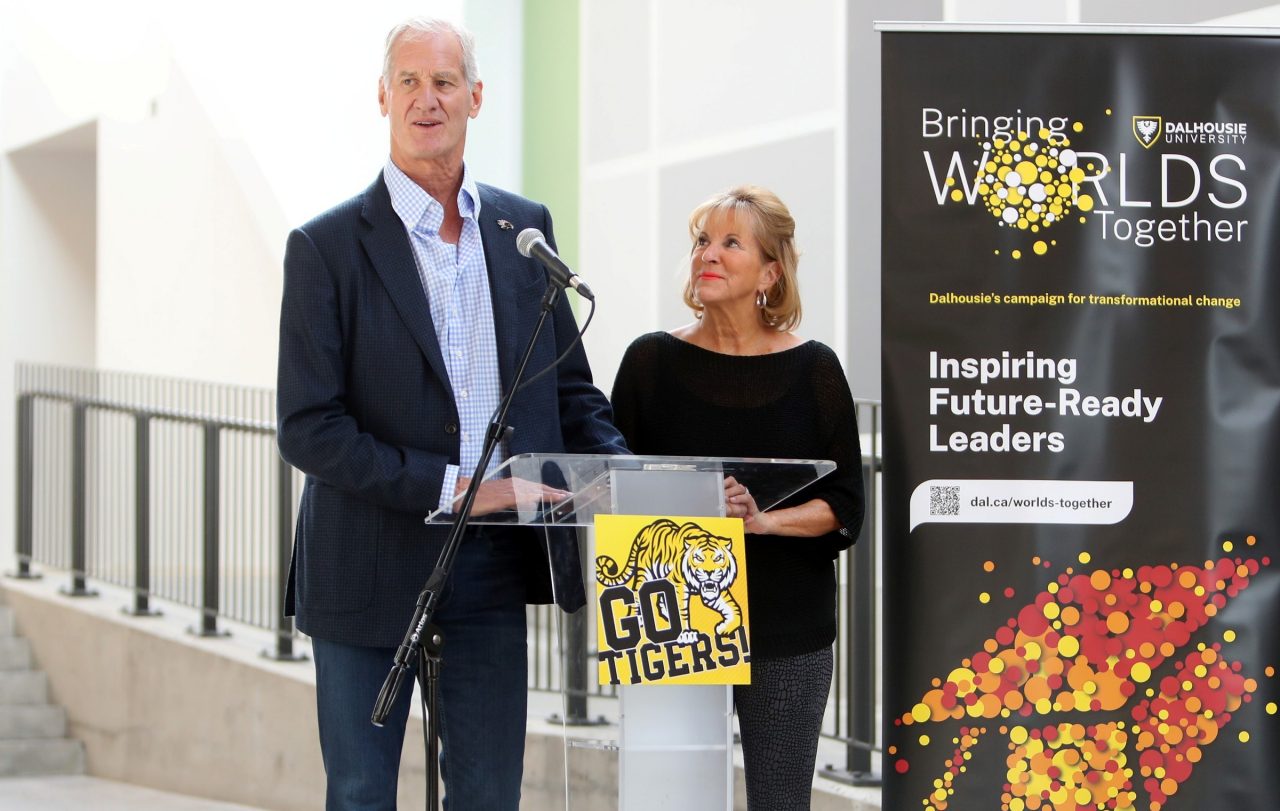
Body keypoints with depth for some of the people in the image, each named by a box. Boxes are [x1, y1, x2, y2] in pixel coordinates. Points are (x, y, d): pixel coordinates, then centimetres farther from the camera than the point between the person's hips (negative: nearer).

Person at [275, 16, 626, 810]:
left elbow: (569, 387, 15)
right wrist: (452, 488, -19)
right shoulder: (328, 246, -6)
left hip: (492, 567, 4)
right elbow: (308, 428, -11)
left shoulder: (525, 228, 8)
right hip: (371, 567, -3)